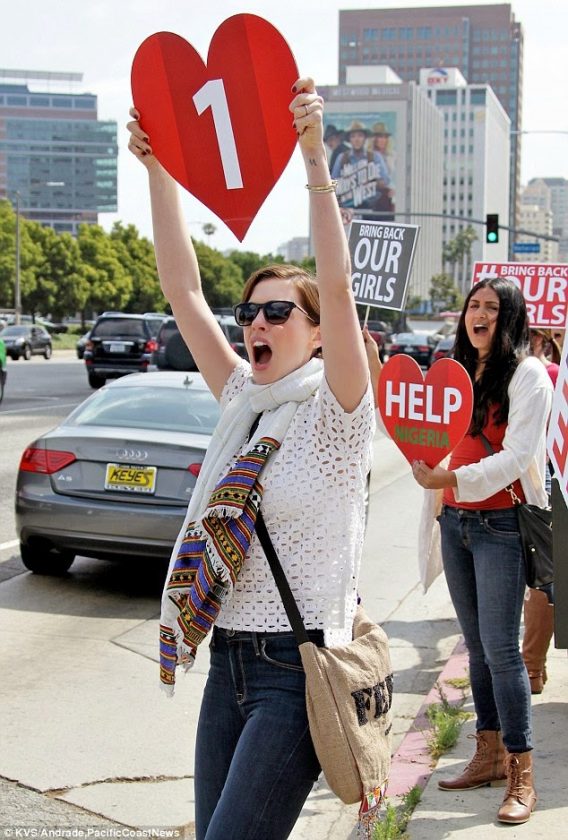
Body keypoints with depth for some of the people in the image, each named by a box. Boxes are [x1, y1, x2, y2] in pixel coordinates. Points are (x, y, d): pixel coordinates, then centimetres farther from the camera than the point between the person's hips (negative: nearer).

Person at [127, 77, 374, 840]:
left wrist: (316, 158, -27)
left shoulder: (336, 409, -8)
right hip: (229, 659, 7)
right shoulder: (243, 400, 9)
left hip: (299, 669, -7)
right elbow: (183, 291, 6)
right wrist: (159, 170, 1)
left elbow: (337, 288, -23)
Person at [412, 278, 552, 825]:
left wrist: (452, 479, -26)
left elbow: (517, 455, -18)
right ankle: (489, 754, 23)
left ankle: (521, 777, 0)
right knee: (477, 646, 12)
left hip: (501, 523, -7)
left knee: (500, 647, -8)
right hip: (455, 521, 7)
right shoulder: (458, 372, 13)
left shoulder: (527, 374, -8)